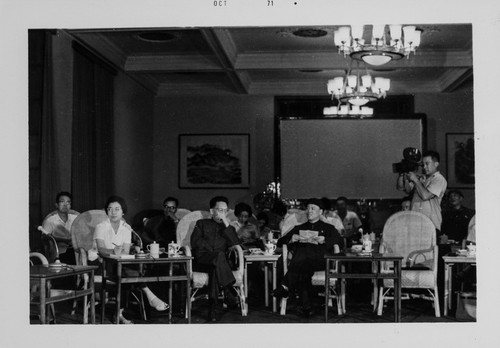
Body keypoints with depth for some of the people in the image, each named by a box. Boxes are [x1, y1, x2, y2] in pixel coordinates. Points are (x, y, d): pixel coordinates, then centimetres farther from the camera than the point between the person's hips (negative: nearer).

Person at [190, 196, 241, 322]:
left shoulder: (228, 228, 28)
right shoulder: (202, 224, 23)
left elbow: (235, 244, 7)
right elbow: (195, 242, 6)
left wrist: (227, 225, 0)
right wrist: (214, 252, -4)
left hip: (218, 262, 2)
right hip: (201, 260, -2)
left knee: (216, 269, -37)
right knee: (219, 255, -36)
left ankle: (212, 307, -43)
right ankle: (228, 292, -41)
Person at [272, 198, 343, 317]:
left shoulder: (328, 228, 27)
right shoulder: (299, 228, 34)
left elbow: (340, 242, 9)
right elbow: (280, 242, 27)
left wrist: (324, 240, -8)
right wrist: (291, 239, 6)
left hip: (319, 260, -1)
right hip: (300, 261, 2)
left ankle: (286, 286, -40)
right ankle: (306, 307, -40)